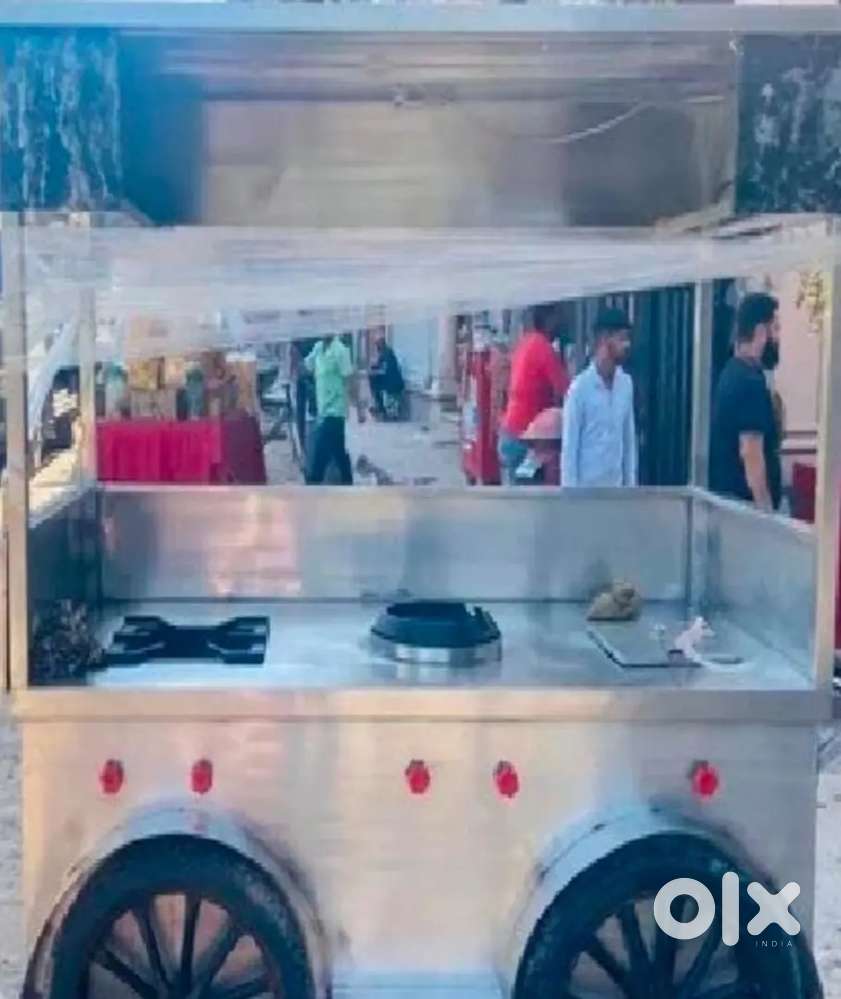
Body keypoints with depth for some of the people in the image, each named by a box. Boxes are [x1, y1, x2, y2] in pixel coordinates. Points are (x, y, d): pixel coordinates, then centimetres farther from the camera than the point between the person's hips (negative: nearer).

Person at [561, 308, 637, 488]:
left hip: (615, 488, 6)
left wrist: (630, 483, 9)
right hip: (587, 489, -6)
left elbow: (629, 440, 11)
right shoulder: (580, 388, -14)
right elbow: (569, 447, -12)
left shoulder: (626, 384, 4)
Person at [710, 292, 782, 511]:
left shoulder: (731, 373, 11)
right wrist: (766, 508, -21)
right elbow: (750, 452, -23)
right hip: (744, 500, -10)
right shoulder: (751, 381, -18)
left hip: (726, 494, 10)